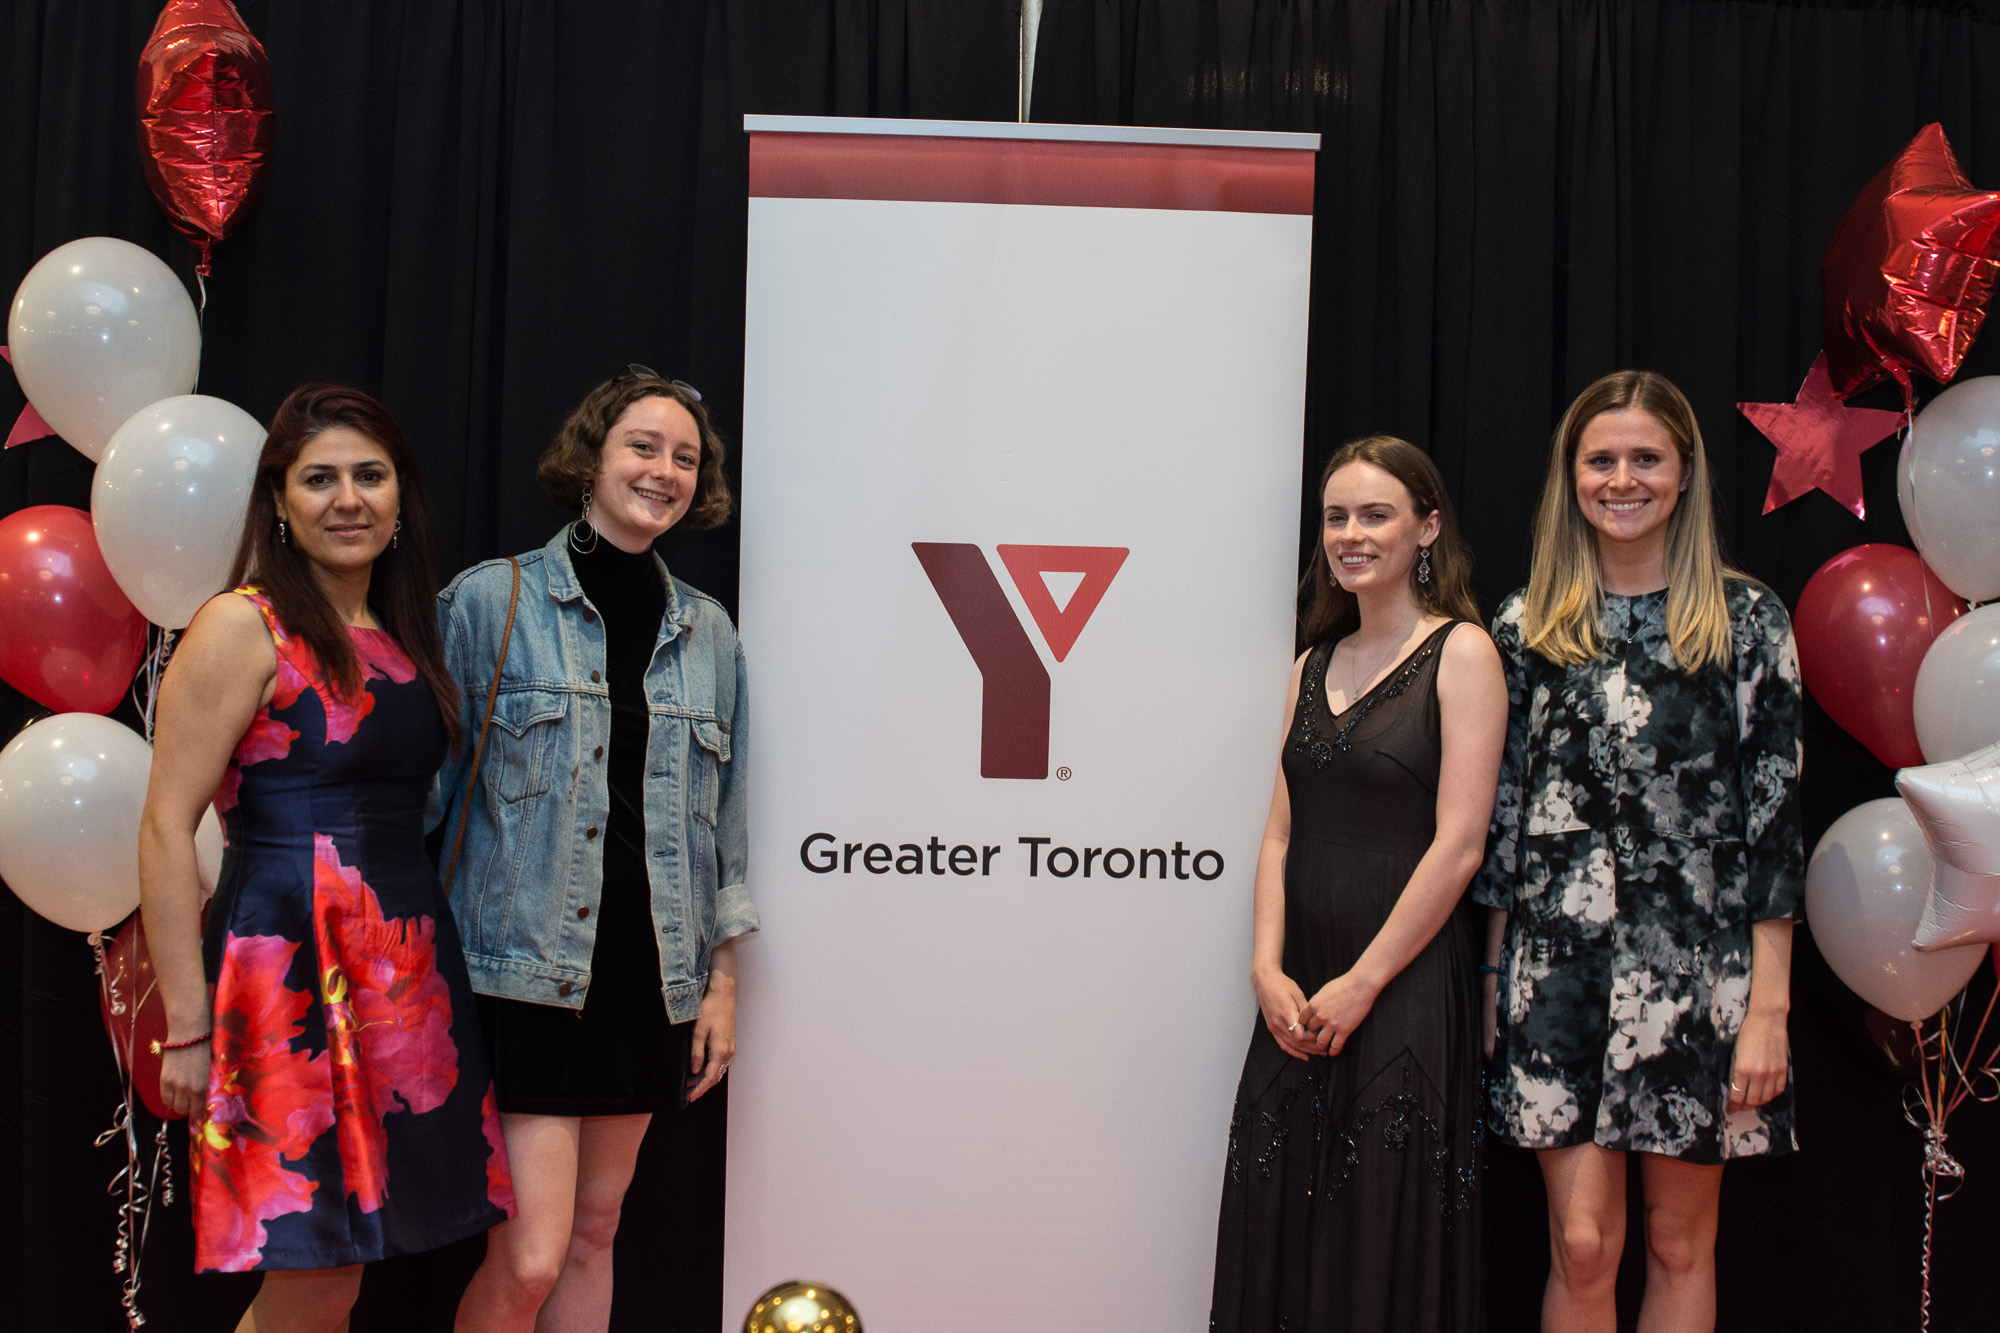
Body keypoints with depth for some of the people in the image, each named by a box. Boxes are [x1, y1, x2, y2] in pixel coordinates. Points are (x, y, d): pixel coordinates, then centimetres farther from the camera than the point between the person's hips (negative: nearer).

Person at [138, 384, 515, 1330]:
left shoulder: (401, 637, 14)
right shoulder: (243, 627, -7)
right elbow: (166, 830, -11)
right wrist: (187, 1028, -14)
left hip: (408, 975, 7)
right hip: (293, 965, -6)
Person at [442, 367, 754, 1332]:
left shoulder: (708, 635, 10)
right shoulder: (489, 601, -2)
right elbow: (427, 785, -2)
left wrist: (721, 983, 9)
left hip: (652, 975, 5)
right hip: (526, 971, -4)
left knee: (594, 1232, 13)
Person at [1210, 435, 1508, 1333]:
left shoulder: (1462, 653, -5)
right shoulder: (1316, 665, 13)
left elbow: (1458, 845, -12)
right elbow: (1281, 834, 10)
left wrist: (1362, 982, -12)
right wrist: (1269, 969, -3)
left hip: (1406, 988, -6)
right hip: (1297, 997, 6)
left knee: (1387, 1232, 2)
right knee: (1279, 1218, 9)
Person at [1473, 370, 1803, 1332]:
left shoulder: (1746, 620, 1)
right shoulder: (1527, 626, 6)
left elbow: (1775, 812, -1)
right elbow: (1499, 810, 8)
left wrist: (1768, 1002, -6)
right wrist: (1493, 976, 6)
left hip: (1698, 964, -1)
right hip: (1560, 963, 1)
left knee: (1680, 1241, 10)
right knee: (1580, 1245, 0)